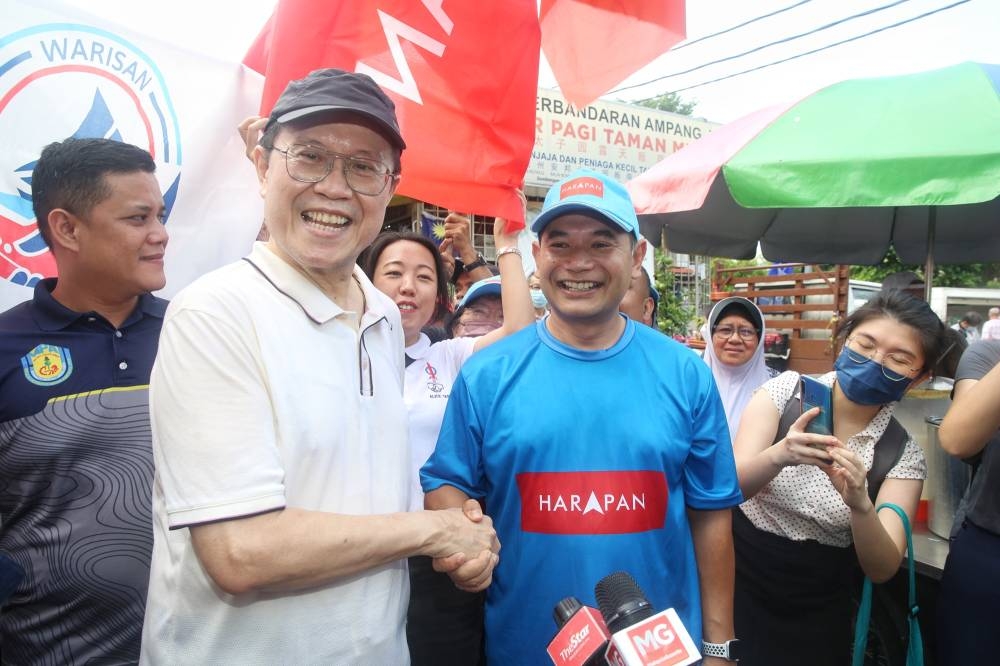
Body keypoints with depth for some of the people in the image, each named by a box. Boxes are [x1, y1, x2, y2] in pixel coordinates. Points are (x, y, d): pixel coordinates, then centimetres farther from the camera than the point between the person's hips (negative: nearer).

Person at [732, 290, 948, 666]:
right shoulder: (786, 390, -10)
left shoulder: (902, 452, -8)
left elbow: (882, 569, -15)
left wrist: (860, 504, -35)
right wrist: (778, 456, -38)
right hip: (739, 582, 0)